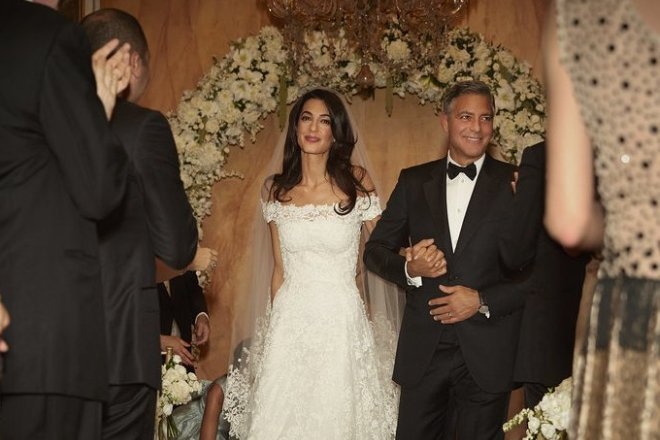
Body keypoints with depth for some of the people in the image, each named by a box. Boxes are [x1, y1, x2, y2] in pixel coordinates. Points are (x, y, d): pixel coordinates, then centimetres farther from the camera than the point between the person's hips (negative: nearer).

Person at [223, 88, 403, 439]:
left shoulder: (356, 182, -3)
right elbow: (279, 270, 10)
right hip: (289, 322, 2)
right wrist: (273, 329, 11)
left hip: (341, 321, -2)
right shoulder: (276, 190, 5)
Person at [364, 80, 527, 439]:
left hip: (487, 352, -2)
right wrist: (409, 269, -9)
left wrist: (483, 302, -14)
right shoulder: (414, 181, 7)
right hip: (423, 350, 2)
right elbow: (375, 250, 11)